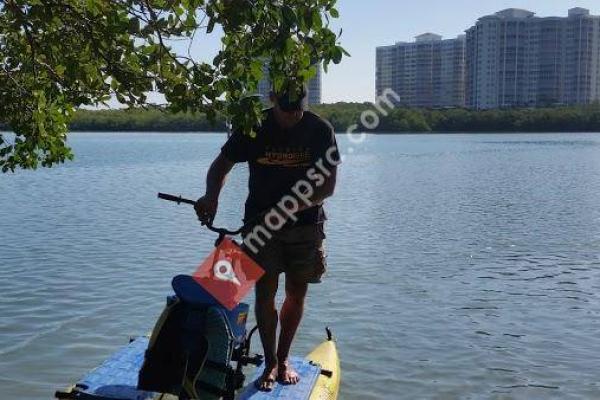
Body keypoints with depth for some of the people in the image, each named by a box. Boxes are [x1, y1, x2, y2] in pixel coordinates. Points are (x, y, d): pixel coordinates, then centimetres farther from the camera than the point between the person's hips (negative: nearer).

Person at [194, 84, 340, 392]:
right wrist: (211, 196, -19)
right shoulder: (254, 128, -7)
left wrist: (298, 205, -23)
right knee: (265, 292, -6)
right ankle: (271, 363, 11)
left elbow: (329, 184, -8)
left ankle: (283, 358, 26)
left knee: (296, 294, 7)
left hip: (305, 223, 1)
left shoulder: (320, 129, -7)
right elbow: (221, 164, 1)